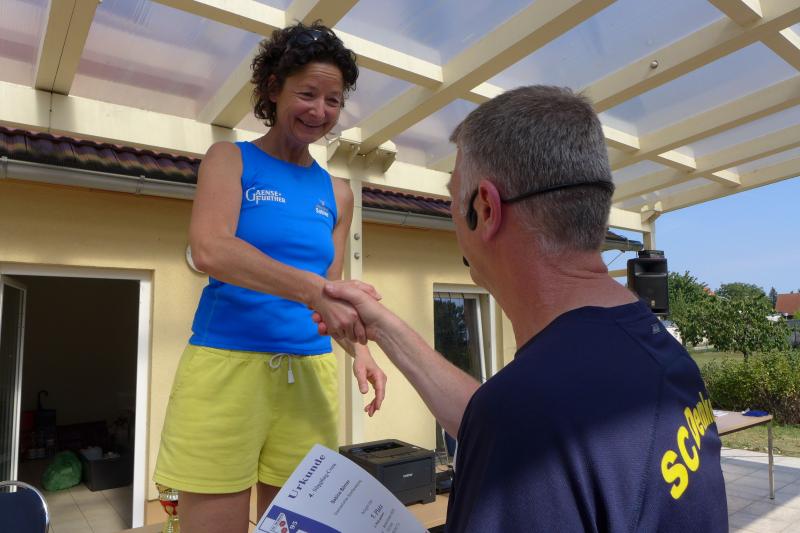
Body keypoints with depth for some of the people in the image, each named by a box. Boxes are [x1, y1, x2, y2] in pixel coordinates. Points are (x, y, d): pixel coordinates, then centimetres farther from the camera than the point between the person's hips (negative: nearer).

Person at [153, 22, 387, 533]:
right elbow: (209, 249, -16)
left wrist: (360, 350, -7)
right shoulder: (230, 159, 2)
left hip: (309, 372, 4)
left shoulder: (337, 193, 13)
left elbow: (333, 294, 12)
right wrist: (312, 289, -28)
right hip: (227, 363, -3)